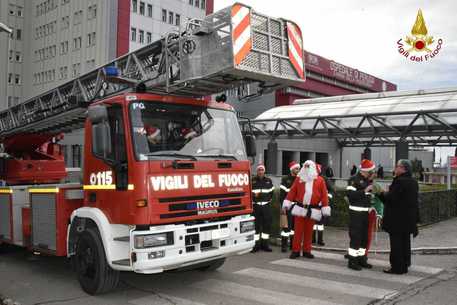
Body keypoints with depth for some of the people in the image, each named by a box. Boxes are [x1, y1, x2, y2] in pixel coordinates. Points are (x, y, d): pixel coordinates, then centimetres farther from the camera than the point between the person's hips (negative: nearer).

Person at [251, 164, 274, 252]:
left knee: (267, 225, 3)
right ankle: (256, 244, 6)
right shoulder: (252, 180, 1)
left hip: (266, 206, 3)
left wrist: (269, 200, 11)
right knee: (256, 225, -3)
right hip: (255, 205, -3)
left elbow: (271, 192, 22)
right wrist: (253, 195, -14)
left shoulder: (269, 181, 12)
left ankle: (265, 244, 14)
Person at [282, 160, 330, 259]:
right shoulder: (299, 179, 7)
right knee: (298, 231, 2)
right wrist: (287, 203, -1)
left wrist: (325, 209, -2)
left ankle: (307, 251, 18)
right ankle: (295, 251, 9)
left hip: (312, 211, 0)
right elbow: (292, 191, 4)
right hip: (299, 209, 0)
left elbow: (324, 195, 1)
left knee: (309, 232, 8)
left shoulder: (320, 180, 4)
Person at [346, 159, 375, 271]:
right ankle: (352, 261, -1)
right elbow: (349, 193, -23)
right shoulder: (354, 179, -11)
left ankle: (361, 259, 23)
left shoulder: (366, 180, 17)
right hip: (356, 212, -9)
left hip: (365, 212, 9)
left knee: (364, 237, 12)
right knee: (355, 237, -7)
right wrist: (364, 191, -24)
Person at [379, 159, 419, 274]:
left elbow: (391, 197, -21)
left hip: (397, 218, -9)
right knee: (405, 242, 16)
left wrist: (382, 193, -4)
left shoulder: (399, 181, -20)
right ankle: (404, 266, 24)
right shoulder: (413, 182, 9)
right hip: (409, 217, 9)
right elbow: (414, 200, 15)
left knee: (396, 243, -1)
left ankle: (397, 267, 4)